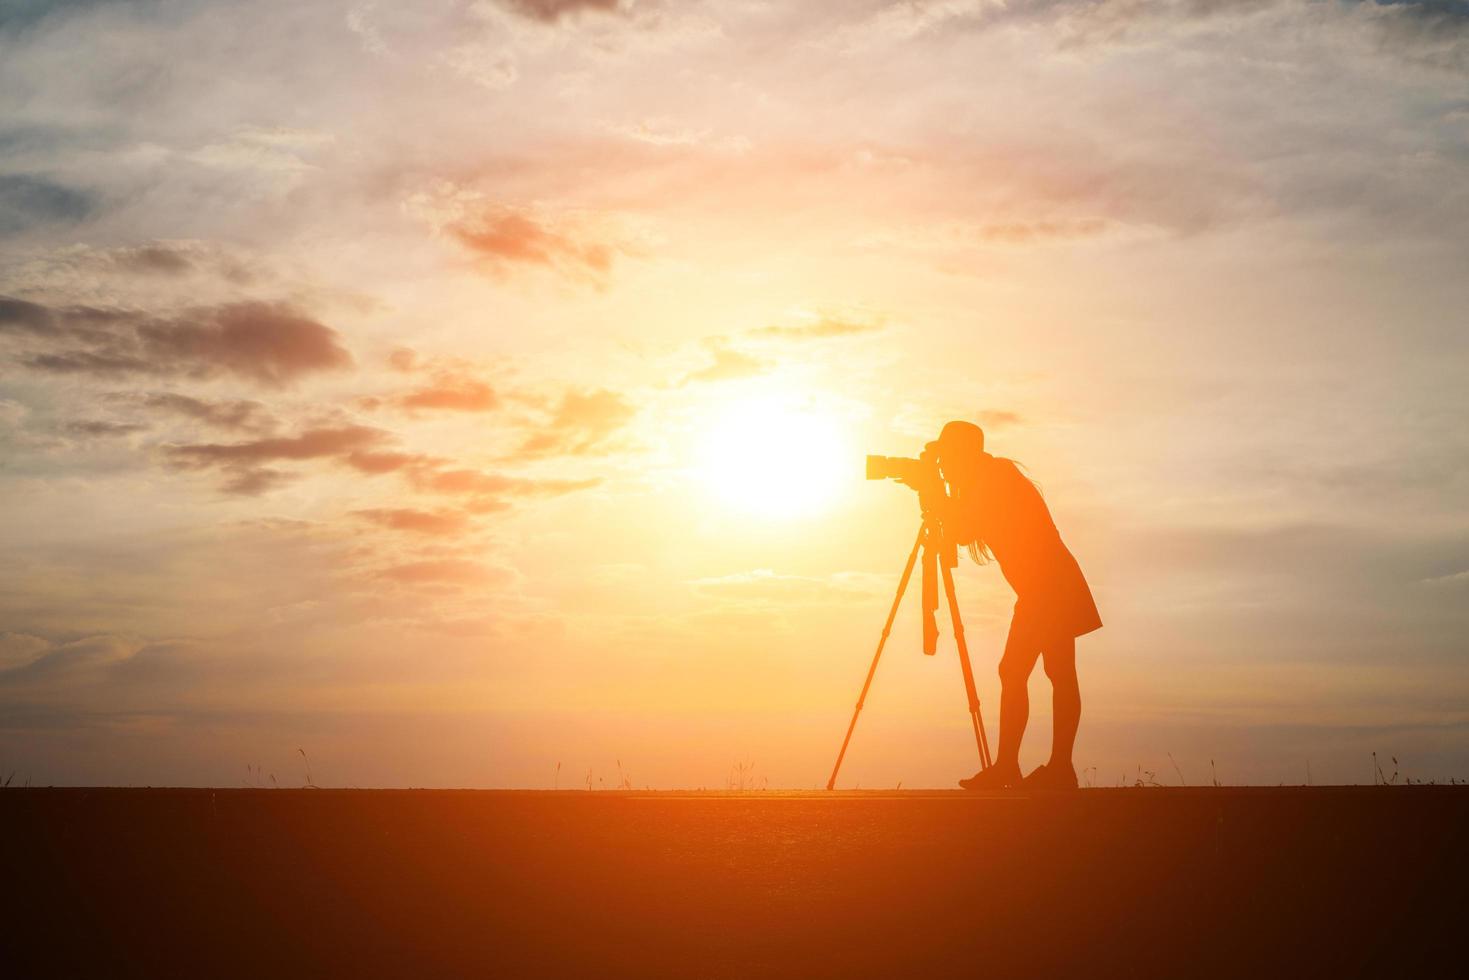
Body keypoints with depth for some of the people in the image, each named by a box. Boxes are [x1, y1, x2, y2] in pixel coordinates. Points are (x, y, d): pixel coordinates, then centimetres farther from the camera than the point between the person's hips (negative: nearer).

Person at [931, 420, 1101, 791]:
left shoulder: (995, 479, -11)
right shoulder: (996, 479, 17)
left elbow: (963, 532, -16)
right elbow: (965, 530, 17)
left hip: (1046, 588, -10)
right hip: (1054, 588, 10)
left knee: (1013, 672, -12)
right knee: (1059, 674, 7)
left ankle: (1006, 767, -14)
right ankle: (1060, 768, 8)